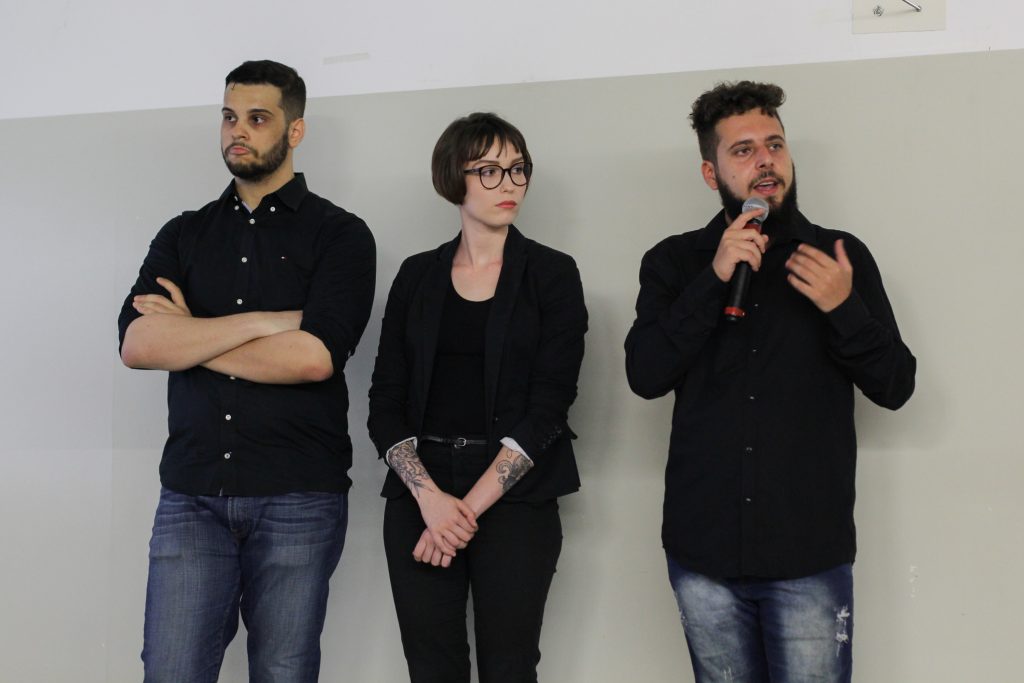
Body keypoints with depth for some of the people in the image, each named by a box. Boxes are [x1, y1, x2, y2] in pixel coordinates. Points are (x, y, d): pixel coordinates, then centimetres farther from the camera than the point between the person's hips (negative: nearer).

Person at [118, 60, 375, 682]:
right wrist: (267, 320, -11)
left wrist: (190, 337, -5)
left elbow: (314, 356, -15)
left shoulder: (339, 234, 2)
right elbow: (136, 344, -4)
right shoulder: (183, 235, 13)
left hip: (298, 500, -3)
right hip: (191, 495, 3)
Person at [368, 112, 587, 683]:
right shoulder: (417, 275, 9)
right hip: (420, 493, 2)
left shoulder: (552, 273, 2)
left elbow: (549, 404, -6)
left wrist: (471, 506, -12)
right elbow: (387, 399, 4)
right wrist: (428, 497, -12)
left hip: (515, 495, -2)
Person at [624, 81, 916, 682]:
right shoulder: (674, 262, 5)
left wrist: (846, 310, -15)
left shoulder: (841, 256, 4)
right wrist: (714, 280, -17)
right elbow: (646, 376, -7)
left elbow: (895, 387, 3)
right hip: (703, 550, 1)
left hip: (811, 554, -1)